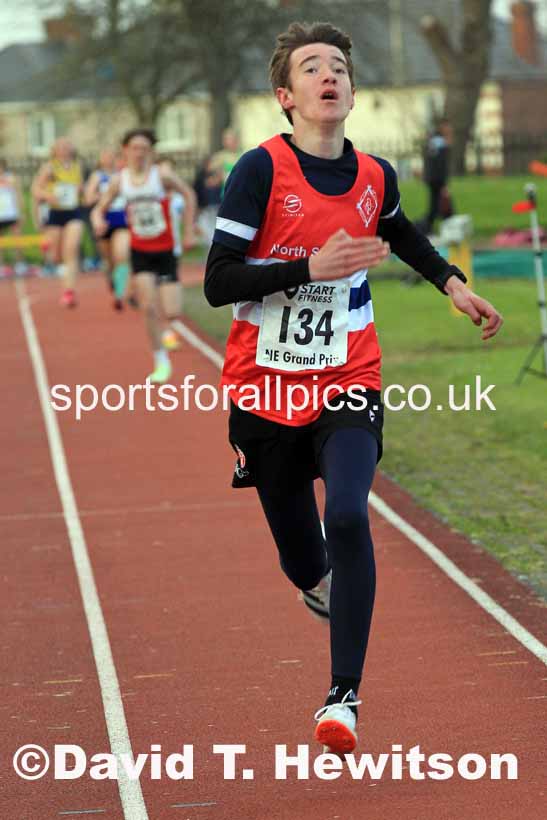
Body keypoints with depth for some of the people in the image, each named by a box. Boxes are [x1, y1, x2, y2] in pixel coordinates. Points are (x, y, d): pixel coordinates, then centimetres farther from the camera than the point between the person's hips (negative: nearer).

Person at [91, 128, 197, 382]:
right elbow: (99, 209, 2)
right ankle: (161, 361, 3)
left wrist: (188, 232, 3)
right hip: (140, 252, 1)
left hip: (165, 251, -1)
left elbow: (188, 194, 4)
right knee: (149, 308, -12)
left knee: (172, 313, -6)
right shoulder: (119, 180, -5)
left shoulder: (162, 176, -11)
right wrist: (97, 221, -22)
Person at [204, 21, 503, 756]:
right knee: (301, 556, 10)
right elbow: (218, 282, -17)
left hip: (348, 386, 1)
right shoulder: (262, 170, -12)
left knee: (347, 519, -23)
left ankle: (345, 696, -17)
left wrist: (454, 284, 21)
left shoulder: (375, 176, 2)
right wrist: (311, 267, -25)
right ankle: (324, 586, 49)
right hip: (267, 391, -1)